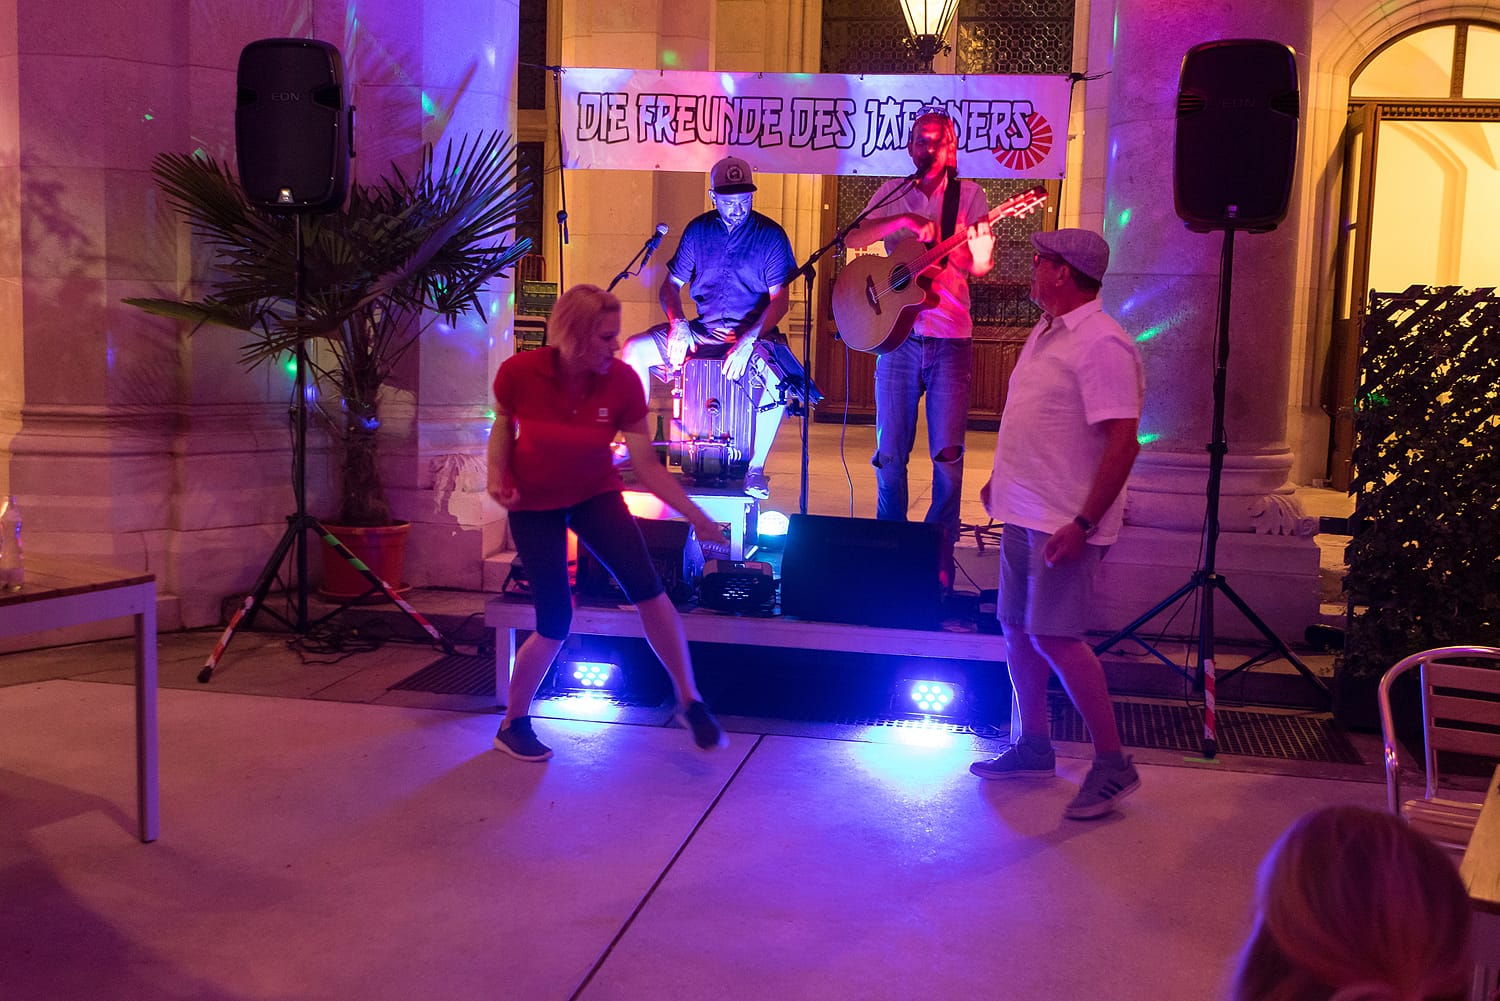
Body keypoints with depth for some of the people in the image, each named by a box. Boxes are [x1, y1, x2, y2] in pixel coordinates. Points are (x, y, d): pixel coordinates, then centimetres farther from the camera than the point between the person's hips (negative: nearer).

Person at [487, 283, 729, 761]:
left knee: (646, 586, -21)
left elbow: (647, 465, -14)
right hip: (533, 503, -2)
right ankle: (513, 724, 17)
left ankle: (690, 700, -7)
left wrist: (696, 515, -22)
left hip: (595, 495, 2)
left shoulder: (622, 383, -19)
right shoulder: (519, 372, -22)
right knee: (555, 623, -8)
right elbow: (503, 422, 1)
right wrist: (497, 474, -15)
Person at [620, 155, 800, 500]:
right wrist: (678, 323, -14)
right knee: (635, 349, -13)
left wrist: (748, 340, -29)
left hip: (754, 332, -4)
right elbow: (670, 285, 8)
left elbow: (780, 299, -13)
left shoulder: (770, 235, -6)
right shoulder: (698, 230, 6)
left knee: (777, 379, -36)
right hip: (703, 330, 4)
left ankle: (756, 468, -19)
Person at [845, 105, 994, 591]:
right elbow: (853, 239, -4)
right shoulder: (893, 194, 11)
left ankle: (939, 560, 7)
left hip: (951, 341, -1)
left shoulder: (969, 195, 7)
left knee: (947, 455, -3)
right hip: (898, 335, 1)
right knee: (890, 454, 3)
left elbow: (981, 265, -2)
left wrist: (979, 245, -24)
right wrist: (904, 221, -17)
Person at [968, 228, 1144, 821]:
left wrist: (1082, 524, -26)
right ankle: (1033, 747, 28)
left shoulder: (1102, 344, -17)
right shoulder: (1046, 332, 14)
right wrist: (1001, 480, 26)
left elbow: (1122, 442, -23)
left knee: (1054, 636, -12)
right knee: (1017, 627, 13)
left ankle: (1113, 765, 0)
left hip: (1065, 522, -10)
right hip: (1024, 512, 10)